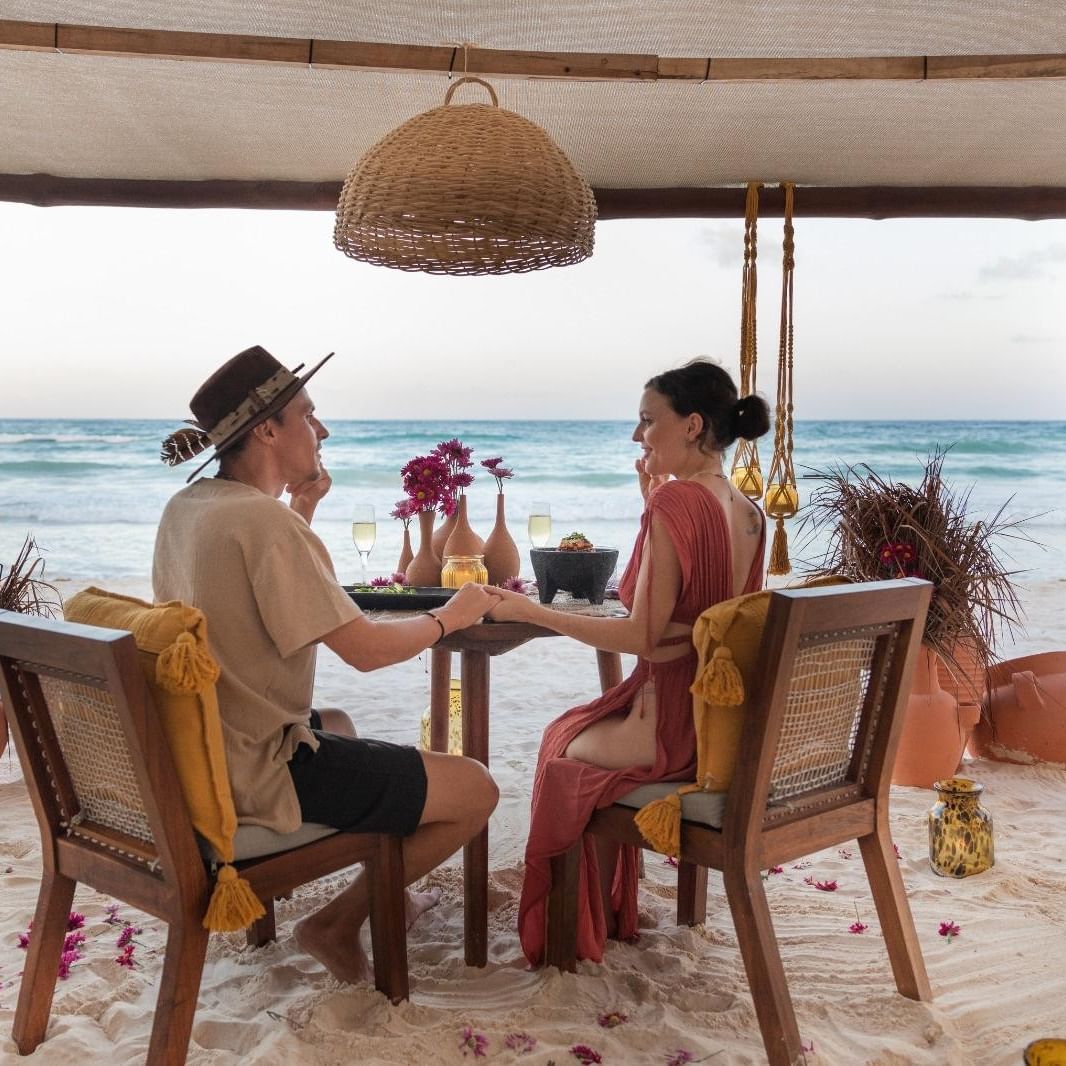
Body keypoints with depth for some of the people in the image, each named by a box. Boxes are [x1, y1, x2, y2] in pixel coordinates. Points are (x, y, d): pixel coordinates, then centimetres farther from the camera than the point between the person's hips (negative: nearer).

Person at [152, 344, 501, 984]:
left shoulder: (185, 506, 4)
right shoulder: (264, 520, -24)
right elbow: (365, 649, -23)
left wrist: (302, 510, 7)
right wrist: (451, 617, -5)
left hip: (200, 750, 10)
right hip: (260, 774, -10)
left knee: (337, 724, 38)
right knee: (477, 790, -3)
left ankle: (380, 892, 39)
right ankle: (339, 924, 8)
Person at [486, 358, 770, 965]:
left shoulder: (675, 500, -20)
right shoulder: (748, 511, 6)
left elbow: (642, 636, -21)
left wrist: (529, 611, -14)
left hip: (677, 723, -8)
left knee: (566, 747, 18)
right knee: (588, 731, 28)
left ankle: (589, 927, 34)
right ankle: (612, 913, 37)